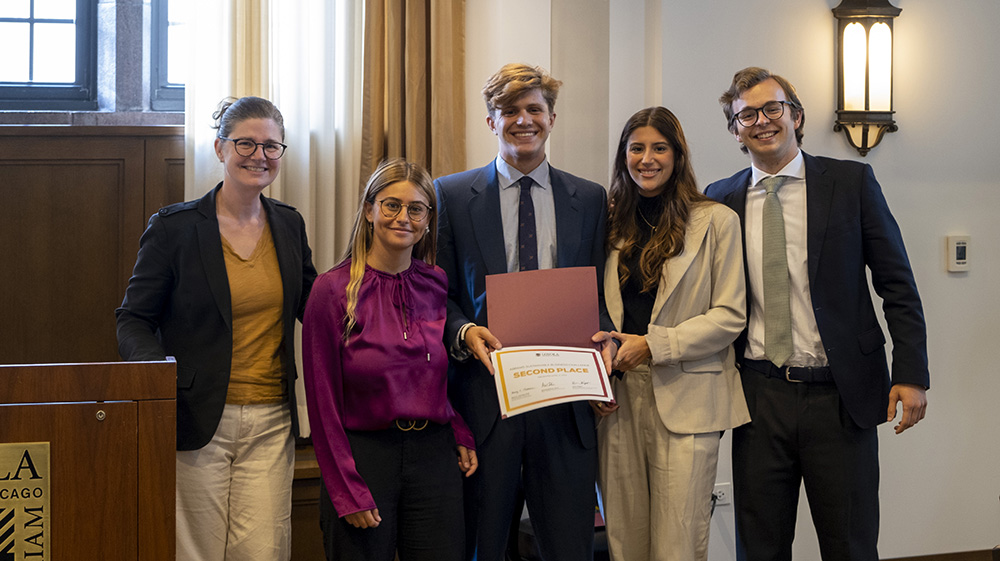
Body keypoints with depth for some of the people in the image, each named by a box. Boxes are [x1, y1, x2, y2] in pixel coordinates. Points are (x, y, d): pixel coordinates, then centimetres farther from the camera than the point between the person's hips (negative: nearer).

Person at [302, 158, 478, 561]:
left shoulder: (438, 285, 5)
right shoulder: (333, 290, -6)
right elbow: (323, 402, -6)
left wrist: (462, 435, 1)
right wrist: (347, 492, -8)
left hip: (434, 456, 3)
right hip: (362, 455, -3)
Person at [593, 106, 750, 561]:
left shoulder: (716, 221, 2)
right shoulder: (615, 224, 15)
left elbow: (729, 316, -4)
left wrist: (653, 345, -11)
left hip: (686, 400, -4)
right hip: (619, 397, 4)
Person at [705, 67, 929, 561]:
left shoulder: (851, 182, 1)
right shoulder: (722, 199, 7)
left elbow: (897, 284, 0)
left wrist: (911, 373, -7)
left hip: (840, 396, -2)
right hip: (758, 396, 2)